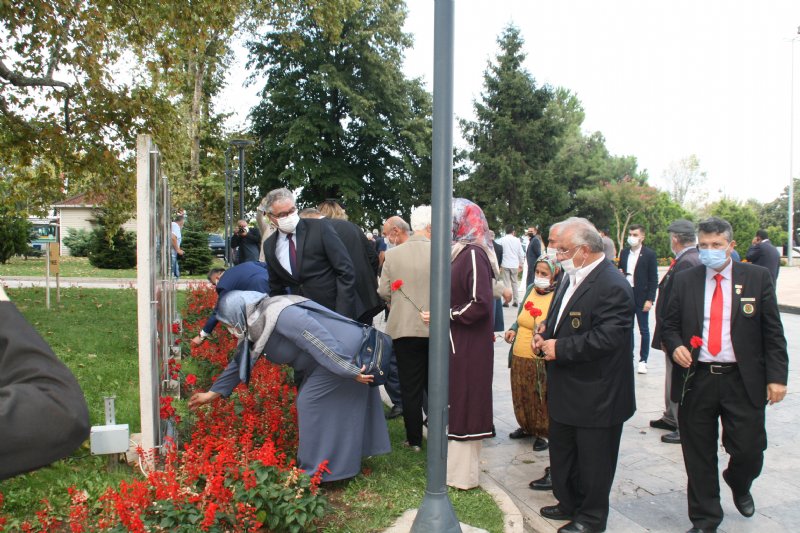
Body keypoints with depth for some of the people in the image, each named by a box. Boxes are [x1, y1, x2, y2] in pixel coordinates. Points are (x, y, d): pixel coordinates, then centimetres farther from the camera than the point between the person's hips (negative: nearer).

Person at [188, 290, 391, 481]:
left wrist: (349, 371, -29)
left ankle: (319, 471, 7)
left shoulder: (281, 315, -27)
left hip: (343, 354, -9)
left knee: (313, 403, -5)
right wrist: (212, 393, 19)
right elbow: (240, 362, 16)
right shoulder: (256, 328, 5)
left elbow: (321, 342, -31)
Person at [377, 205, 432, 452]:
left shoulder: (393, 254, -6)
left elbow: (384, 292, -3)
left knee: (410, 387, 9)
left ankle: (415, 439, 17)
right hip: (435, 328, 0)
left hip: (404, 328, 0)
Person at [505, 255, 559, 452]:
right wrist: (513, 330, 5)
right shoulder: (531, 289, 7)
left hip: (539, 360, -7)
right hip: (519, 356, 7)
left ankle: (543, 433, 27)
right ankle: (526, 427, 40)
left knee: (540, 399, 7)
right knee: (521, 396, 20)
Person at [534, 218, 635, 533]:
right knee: (562, 452, 23)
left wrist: (559, 348, -23)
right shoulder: (573, 278, 8)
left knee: (593, 461, 10)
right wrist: (546, 335, 0)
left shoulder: (613, 287, -22)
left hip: (596, 397, -9)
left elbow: (605, 338, -29)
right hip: (566, 390, 10)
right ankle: (569, 503, 42)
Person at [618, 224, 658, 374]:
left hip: (641, 297, -4)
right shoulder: (624, 253, 8)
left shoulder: (649, 254, -6)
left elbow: (653, 279, -7)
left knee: (644, 330, 4)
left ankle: (643, 361, 12)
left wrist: (650, 299, -12)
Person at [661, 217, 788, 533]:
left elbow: (773, 332, 1)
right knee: (699, 457, 9)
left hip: (743, 381, -1)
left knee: (749, 451, 2)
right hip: (695, 379, 1)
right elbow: (670, 326, 9)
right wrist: (675, 346, -12)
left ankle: (738, 486, 39)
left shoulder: (757, 278, 0)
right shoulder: (685, 281, 4)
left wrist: (777, 376, -6)